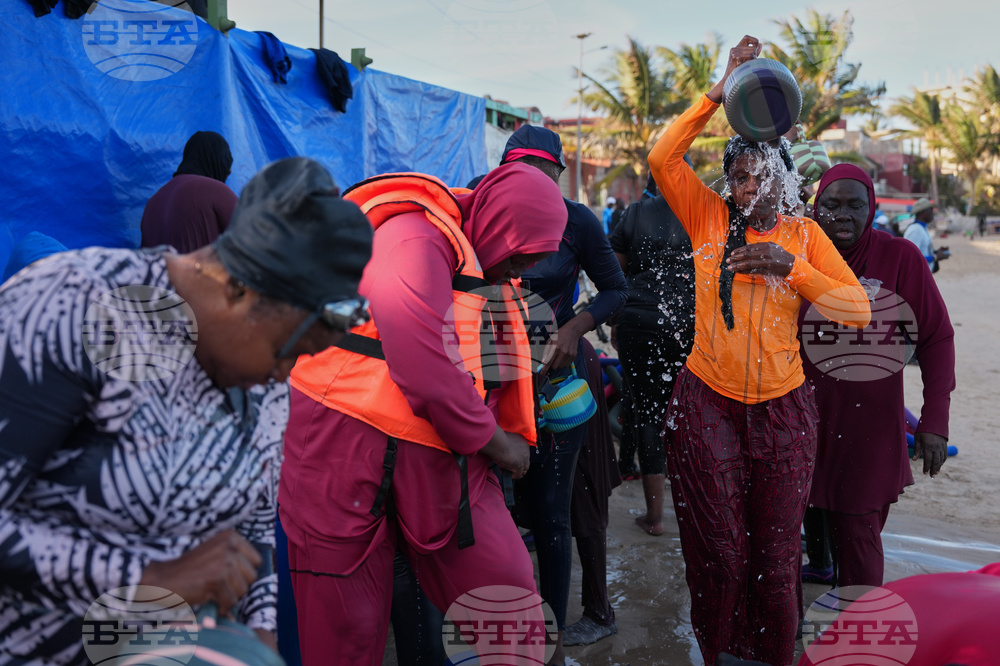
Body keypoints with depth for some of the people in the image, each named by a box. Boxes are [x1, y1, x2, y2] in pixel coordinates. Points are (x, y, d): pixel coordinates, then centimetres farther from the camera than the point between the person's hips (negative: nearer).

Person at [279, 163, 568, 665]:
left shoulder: (483, 258, 12)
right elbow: (424, 370, -25)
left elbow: (496, 365, 22)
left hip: (443, 457, 8)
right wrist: (494, 441, -12)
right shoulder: (414, 241, -18)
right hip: (349, 450, -7)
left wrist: (514, 436, 11)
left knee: (509, 593, 1)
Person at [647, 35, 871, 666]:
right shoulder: (710, 218, 2)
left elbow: (859, 309, -4)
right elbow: (662, 158, -10)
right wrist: (718, 93, -12)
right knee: (719, 551, 8)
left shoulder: (803, 234, 3)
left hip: (782, 407, 1)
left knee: (775, 555, 10)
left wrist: (791, 267, -15)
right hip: (708, 401, -1)